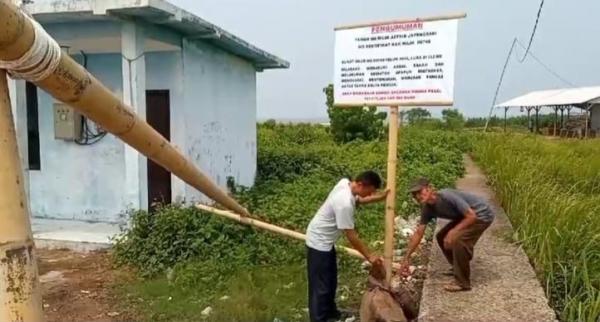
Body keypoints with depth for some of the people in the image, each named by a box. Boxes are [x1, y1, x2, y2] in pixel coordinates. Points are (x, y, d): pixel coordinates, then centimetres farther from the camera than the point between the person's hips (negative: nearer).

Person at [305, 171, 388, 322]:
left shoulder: (345, 183, -7)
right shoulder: (345, 204, -34)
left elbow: (359, 200, 13)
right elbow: (351, 236, -26)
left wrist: (382, 196, -1)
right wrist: (369, 255, -15)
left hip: (326, 240, 10)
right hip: (319, 242, -10)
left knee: (330, 280, 23)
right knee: (320, 286, 1)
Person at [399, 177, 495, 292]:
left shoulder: (447, 196, -31)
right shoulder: (427, 209, -8)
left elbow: (471, 216, -27)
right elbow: (418, 233, -4)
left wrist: (452, 232, -29)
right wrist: (406, 257, -5)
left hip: (482, 214, -8)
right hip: (466, 215, 8)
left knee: (457, 240, -24)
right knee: (441, 237, 9)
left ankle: (462, 283, -10)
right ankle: (458, 269, 27)